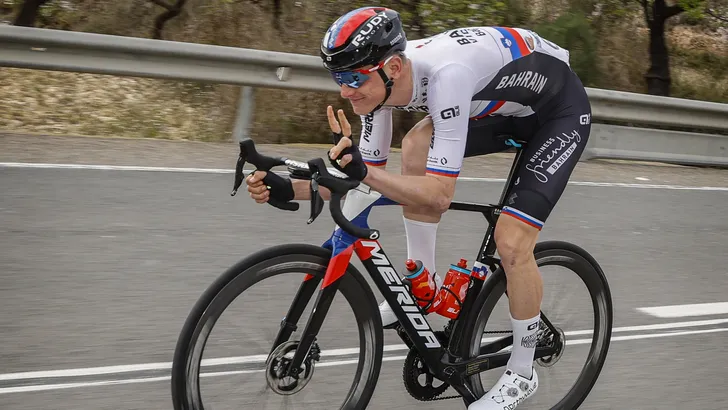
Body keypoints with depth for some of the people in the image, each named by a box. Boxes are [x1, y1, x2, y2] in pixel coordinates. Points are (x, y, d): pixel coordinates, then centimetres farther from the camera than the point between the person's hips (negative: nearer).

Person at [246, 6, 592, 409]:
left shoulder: (446, 75, -39)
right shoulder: (380, 80, -16)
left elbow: (440, 195, -38)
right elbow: (367, 177, -8)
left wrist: (362, 170, -49)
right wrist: (287, 188, -20)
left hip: (561, 108, -7)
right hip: (508, 105, 7)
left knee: (511, 241, -15)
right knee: (416, 145, -12)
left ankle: (521, 374, 7)